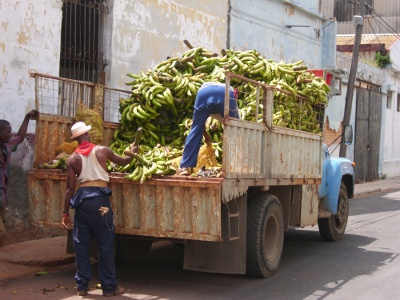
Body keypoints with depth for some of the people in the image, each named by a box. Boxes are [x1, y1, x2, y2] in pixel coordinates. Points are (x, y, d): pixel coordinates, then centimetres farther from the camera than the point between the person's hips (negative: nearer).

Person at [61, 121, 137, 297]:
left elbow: (70, 188, 1)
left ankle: (82, 286, 17)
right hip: (99, 198, -2)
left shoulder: (72, 159, 3)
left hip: (82, 198, 2)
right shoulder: (102, 150, 0)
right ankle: (109, 287, 10)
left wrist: (65, 212, 7)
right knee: (105, 244, 5)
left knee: (81, 244, 11)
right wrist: (133, 152, 36)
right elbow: (123, 162, 16)